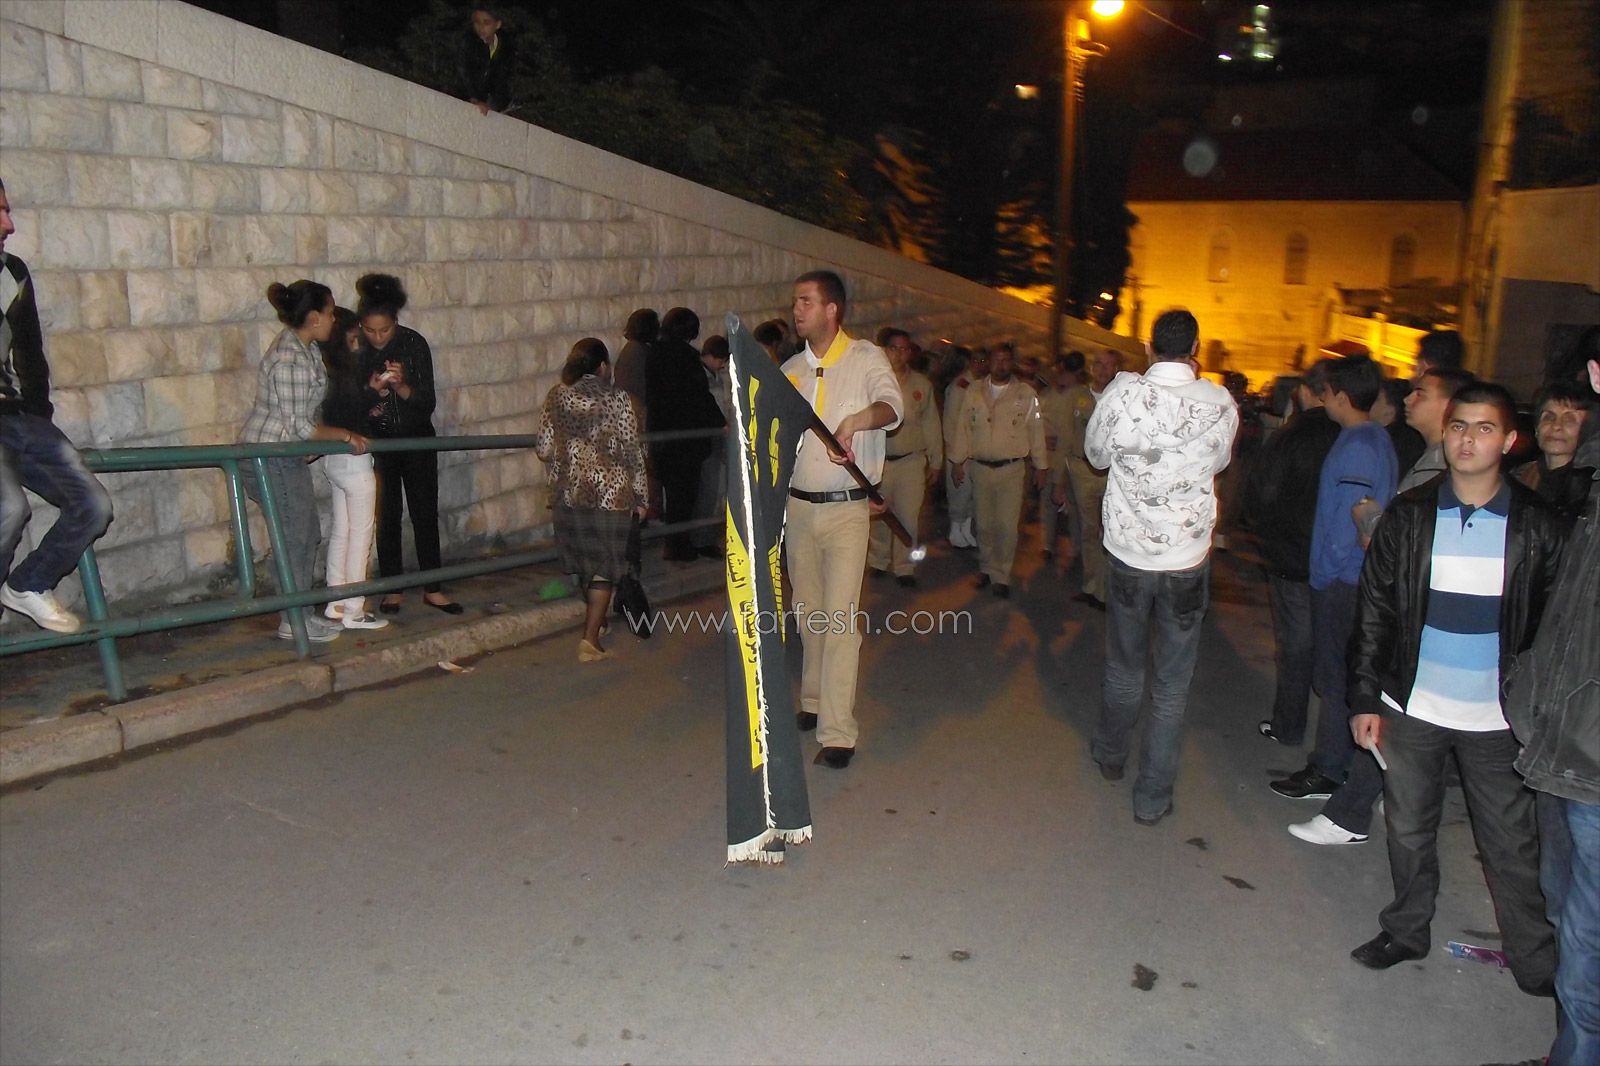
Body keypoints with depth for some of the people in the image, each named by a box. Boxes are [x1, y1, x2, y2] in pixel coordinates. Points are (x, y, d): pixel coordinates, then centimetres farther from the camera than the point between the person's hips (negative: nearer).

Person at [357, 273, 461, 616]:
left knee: (426, 513, 2)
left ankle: (432, 589, 10)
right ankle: (393, 589, 14)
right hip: (378, 442, 0)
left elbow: (428, 402, -14)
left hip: (417, 438, 0)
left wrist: (402, 387, -32)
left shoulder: (414, 343, -12)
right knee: (386, 516, 3)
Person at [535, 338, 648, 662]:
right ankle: (590, 638, -3)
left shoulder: (556, 398, 1)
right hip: (611, 493, -4)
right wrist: (640, 496, 0)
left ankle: (595, 619, 38)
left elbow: (544, 450, 2)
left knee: (583, 562, 19)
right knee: (605, 566, 3)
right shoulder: (617, 399, -8)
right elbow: (631, 450, -8)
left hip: (570, 493, 4)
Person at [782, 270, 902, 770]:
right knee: (808, 613, 14)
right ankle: (815, 701, 30)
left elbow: (892, 406, -24)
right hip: (798, 506, 5)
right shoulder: (790, 370, 11)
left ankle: (838, 732, -7)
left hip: (846, 509, -5)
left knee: (841, 619, -10)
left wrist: (856, 420, -45)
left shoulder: (866, 358, -5)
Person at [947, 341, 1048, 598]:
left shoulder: (1026, 393, 1)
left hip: (1012, 469, -2)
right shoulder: (974, 392, 6)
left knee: (1007, 526, -5)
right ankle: (986, 569, 25)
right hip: (980, 468, 2)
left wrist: (1040, 466, 5)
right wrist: (957, 461, 7)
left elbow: (1036, 430, 4)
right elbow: (962, 427, 9)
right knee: (984, 523, 10)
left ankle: (1001, 576, 7)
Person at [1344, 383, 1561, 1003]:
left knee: (1511, 845, 9)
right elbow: (1374, 610, 1)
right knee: (1408, 829, 15)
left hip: (1496, 716, -1)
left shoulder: (1536, 526, -4)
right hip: (1411, 707, 1)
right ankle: (1407, 931, 34)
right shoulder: (1408, 516, -2)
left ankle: (1535, 961, 28)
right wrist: (1365, 699, -1)